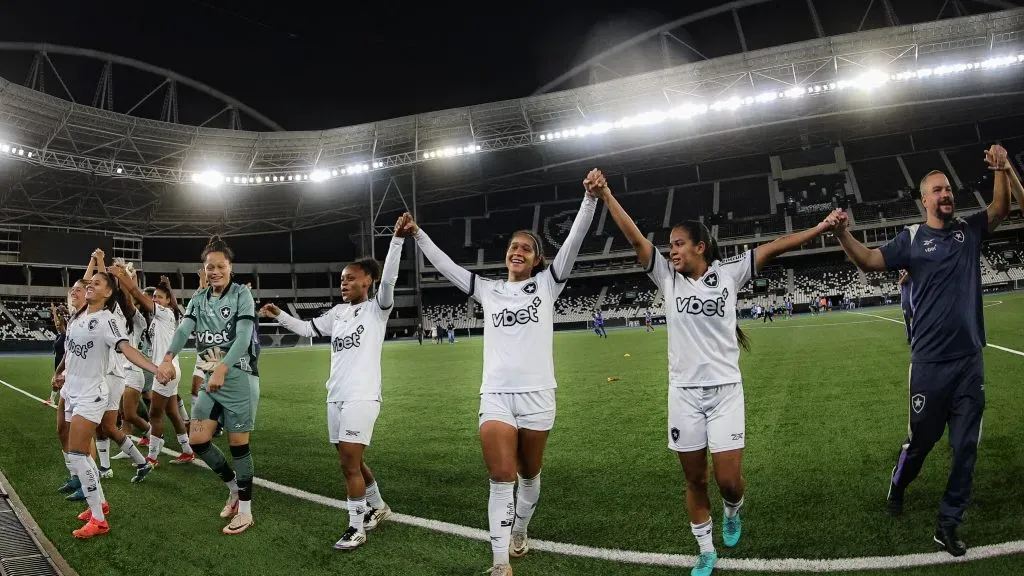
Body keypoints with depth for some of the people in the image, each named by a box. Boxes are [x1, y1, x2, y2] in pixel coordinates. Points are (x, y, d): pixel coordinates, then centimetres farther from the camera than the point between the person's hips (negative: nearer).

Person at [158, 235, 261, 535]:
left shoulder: (241, 294, -6)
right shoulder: (199, 298, 10)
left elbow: (243, 337, -17)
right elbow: (184, 329, -6)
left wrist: (222, 369, -31)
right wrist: (168, 358, -25)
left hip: (239, 378, -6)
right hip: (210, 379, 6)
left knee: (238, 445, 1)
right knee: (197, 440, 5)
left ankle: (245, 511, 14)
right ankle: (234, 486, 29)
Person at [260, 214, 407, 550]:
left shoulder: (377, 308, -4)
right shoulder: (337, 313, 14)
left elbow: (388, 279, -20)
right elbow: (307, 329, 22)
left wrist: (398, 239, -33)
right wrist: (279, 315, 9)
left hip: (361, 396, -7)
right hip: (336, 396, 7)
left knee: (349, 463, -8)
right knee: (351, 461, 15)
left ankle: (356, 528, 6)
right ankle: (378, 507, 36)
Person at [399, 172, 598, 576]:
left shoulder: (546, 284, 6)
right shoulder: (488, 290, 11)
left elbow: (573, 240, -4)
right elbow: (446, 266, 14)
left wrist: (590, 198, -15)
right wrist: (417, 235, 8)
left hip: (536, 394, 0)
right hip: (495, 395, 1)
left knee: (529, 474, 15)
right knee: (501, 478, -8)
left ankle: (519, 533, 38)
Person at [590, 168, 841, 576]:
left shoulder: (728, 273, 1)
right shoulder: (668, 277, 1)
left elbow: (773, 248, -4)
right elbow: (635, 238, -6)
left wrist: (820, 227, -11)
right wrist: (605, 195, -13)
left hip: (725, 390, -1)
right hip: (684, 392, 1)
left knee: (729, 480, -3)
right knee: (695, 481, 8)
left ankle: (732, 511, 34)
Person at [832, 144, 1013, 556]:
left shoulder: (970, 229, 8)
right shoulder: (911, 238, -2)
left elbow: (1001, 209, -2)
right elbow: (868, 261, -9)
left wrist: (1002, 170, -18)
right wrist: (842, 233, -26)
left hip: (970, 359, 3)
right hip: (931, 362, -3)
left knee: (966, 446, 7)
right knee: (921, 438, 10)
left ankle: (948, 524, 19)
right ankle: (898, 487, 38)